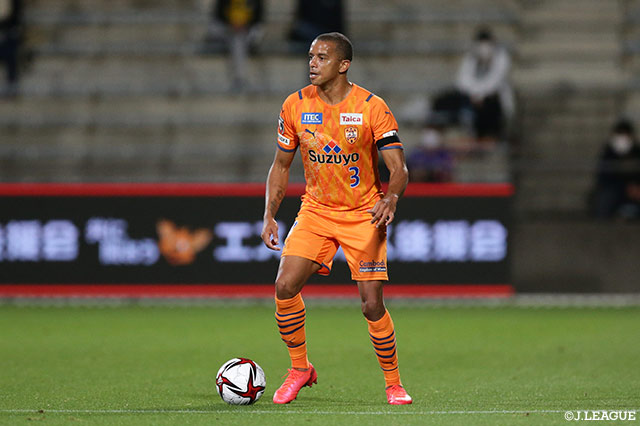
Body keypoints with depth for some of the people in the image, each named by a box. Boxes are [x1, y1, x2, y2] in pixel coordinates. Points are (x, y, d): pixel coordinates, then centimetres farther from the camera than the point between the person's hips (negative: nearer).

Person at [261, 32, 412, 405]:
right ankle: (300, 369, 7)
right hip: (315, 210, 3)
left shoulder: (372, 107, -13)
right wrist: (269, 215, -1)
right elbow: (281, 165, 8)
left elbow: (398, 167, -14)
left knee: (372, 304, -10)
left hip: (364, 215, -3)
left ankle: (394, 384, 9)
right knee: (285, 287, -14)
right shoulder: (296, 105, -2)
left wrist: (391, 199, -35)